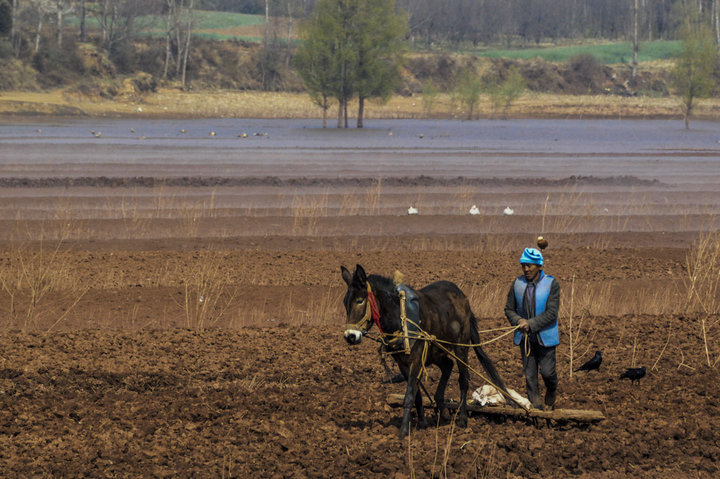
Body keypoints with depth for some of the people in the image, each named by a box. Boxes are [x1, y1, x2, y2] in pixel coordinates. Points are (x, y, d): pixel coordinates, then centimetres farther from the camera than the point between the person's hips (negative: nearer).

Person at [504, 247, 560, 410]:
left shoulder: (551, 284, -10)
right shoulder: (517, 283, 1)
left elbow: (551, 313, -15)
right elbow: (509, 309, 8)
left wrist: (531, 324, -22)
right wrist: (518, 321, -14)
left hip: (545, 336, -3)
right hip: (525, 336, 3)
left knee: (547, 371, 0)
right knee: (529, 374, 5)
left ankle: (551, 394, 31)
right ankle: (536, 407, 14)